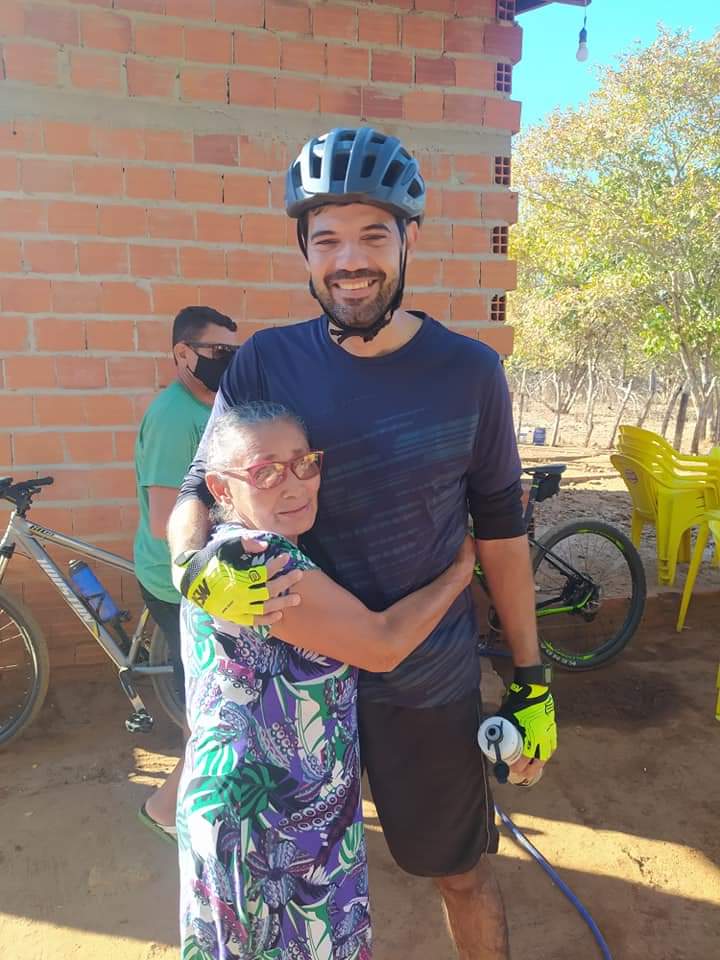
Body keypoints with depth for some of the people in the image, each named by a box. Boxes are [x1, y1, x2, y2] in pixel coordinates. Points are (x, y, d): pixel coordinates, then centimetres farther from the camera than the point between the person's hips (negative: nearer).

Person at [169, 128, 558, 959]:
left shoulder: (469, 371, -8)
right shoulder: (265, 363, -8)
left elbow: (500, 532, -2)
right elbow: (198, 492, -5)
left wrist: (532, 681, 1)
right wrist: (194, 565, -29)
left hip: (428, 682, 0)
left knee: (461, 873, 21)